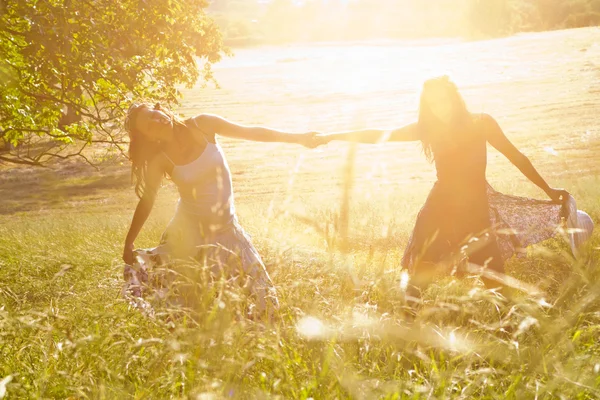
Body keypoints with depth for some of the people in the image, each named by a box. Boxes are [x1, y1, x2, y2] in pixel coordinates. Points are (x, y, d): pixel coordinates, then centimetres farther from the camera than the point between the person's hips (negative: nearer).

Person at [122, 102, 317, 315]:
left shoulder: (201, 126, -10)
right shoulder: (160, 161, -12)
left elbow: (250, 132, -5)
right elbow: (146, 201, -4)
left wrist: (297, 137, -5)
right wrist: (129, 243, -5)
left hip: (225, 226, 1)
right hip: (189, 229, -1)